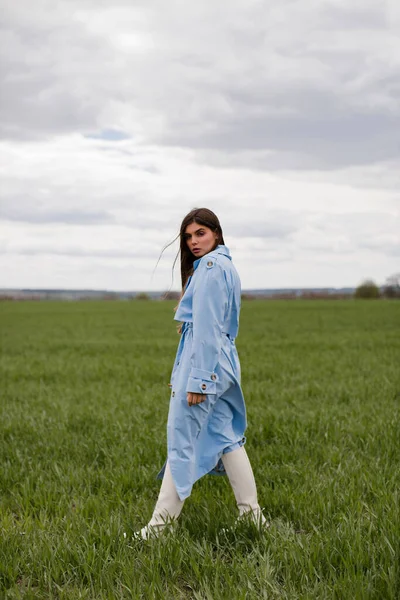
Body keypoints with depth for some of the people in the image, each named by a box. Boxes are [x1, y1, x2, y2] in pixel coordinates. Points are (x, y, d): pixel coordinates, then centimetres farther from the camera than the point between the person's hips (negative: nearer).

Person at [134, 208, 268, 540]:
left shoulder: (210, 266, -13)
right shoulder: (226, 265, 17)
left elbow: (206, 327, -19)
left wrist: (197, 378, -20)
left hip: (203, 361, -10)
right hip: (222, 362, 10)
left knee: (181, 441, -5)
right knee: (225, 437, 13)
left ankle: (161, 522, 2)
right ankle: (251, 512, 17)